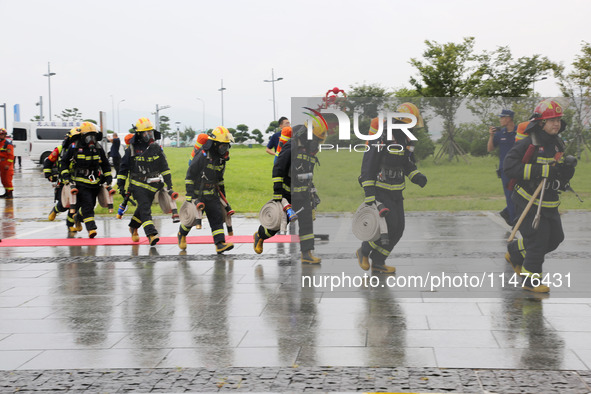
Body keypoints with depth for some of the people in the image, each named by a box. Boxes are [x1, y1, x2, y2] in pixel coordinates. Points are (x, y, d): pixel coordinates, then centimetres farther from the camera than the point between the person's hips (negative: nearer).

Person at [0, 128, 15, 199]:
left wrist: (8, 164, -21)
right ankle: (6, 193, 23)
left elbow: (11, 155, -17)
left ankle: (10, 194, -8)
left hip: (7, 163, -9)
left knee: (7, 179, -10)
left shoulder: (8, 143, -13)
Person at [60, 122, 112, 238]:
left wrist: (108, 176, 11)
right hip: (80, 182, -5)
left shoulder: (98, 148, 6)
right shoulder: (74, 147, -4)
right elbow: (64, 162, 5)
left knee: (91, 205, 11)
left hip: (95, 182, 5)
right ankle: (91, 228, -20)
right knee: (87, 205, -16)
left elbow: (105, 163, 18)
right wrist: (65, 176, -3)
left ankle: (78, 219, 39)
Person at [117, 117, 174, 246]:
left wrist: (169, 184, 9)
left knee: (143, 208, 14)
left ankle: (133, 227, 38)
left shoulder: (156, 148, 4)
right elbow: (123, 167, 2)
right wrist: (121, 185, 0)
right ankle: (151, 234, -24)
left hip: (152, 185, 4)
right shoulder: (132, 149, -4)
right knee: (145, 209, -16)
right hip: (138, 184, -4)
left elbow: (164, 167, 11)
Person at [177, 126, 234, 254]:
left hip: (211, 193, 6)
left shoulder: (222, 158, 4)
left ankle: (220, 244, -13)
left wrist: (222, 191, 21)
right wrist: (190, 195, -21)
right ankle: (181, 235, 35)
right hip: (197, 193, -6)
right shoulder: (202, 156, -20)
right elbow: (190, 175, -18)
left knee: (217, 217, -7)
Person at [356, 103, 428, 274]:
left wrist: (417, 176, -4)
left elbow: (408, 164, 18)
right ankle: (364, 251, 7)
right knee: (390, 226, -15)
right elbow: (367, 168, -21)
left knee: (398, 229, 4)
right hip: (380, 191, -8)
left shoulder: (406, 140, 5)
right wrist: (369, 196, -25)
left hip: (396, 192, 8)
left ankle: (377, 264, 16)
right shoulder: (382, 140, -22)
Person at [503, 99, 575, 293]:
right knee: (538, 239, -7)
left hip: (550, 202, 8)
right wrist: (542, 171, -31)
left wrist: (568, 167, -10)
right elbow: (509, 166, -27)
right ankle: (531, 279, 10)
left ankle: (515, 252, 32)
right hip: (529, 200, -8)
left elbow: (562, 176, 16)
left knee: (555, 237, 12)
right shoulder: (528, 144, -16)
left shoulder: (558, 144, 9)